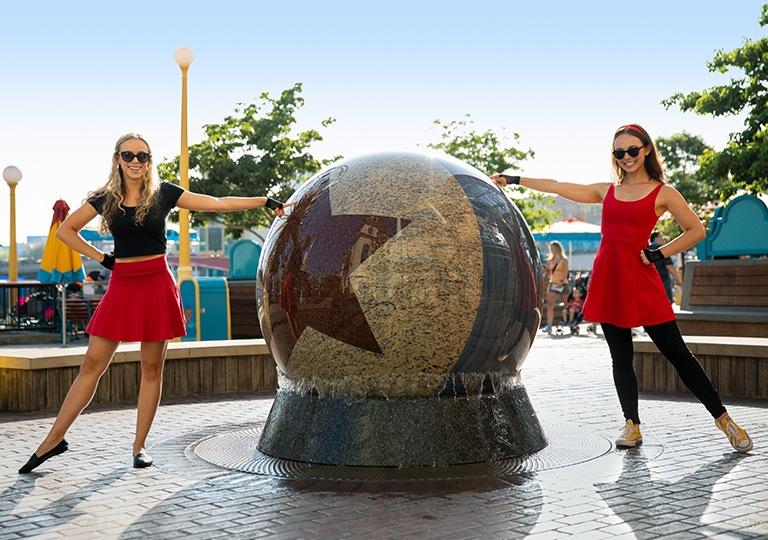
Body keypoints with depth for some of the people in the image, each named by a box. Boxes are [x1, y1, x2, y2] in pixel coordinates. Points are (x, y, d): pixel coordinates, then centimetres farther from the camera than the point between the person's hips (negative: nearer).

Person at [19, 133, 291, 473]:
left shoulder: (163, 193, 2)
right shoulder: (105, 199, 6)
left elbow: (217, 203, 2)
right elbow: (65, 231, 14)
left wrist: (264, 201, -2)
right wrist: (101, 258, 5)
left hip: (156, 285, -1)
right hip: (121, 286, 1)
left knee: (152, 368, 3)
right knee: (93, 364, 1)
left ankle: (139, 446, 13)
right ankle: (54, 439, 10)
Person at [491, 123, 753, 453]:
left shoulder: (662, 193, 3)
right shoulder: (607, 191, 14)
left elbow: (696, 231, 3)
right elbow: (559, 187, 19)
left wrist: (659, 254, -4)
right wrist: (514, 180, 22)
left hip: (640, 279, -4)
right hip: (608, 280, 4)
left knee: (677, 354, -3)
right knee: (620, 357, 6)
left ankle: (723, 419, 7)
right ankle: (632, 426, 17)